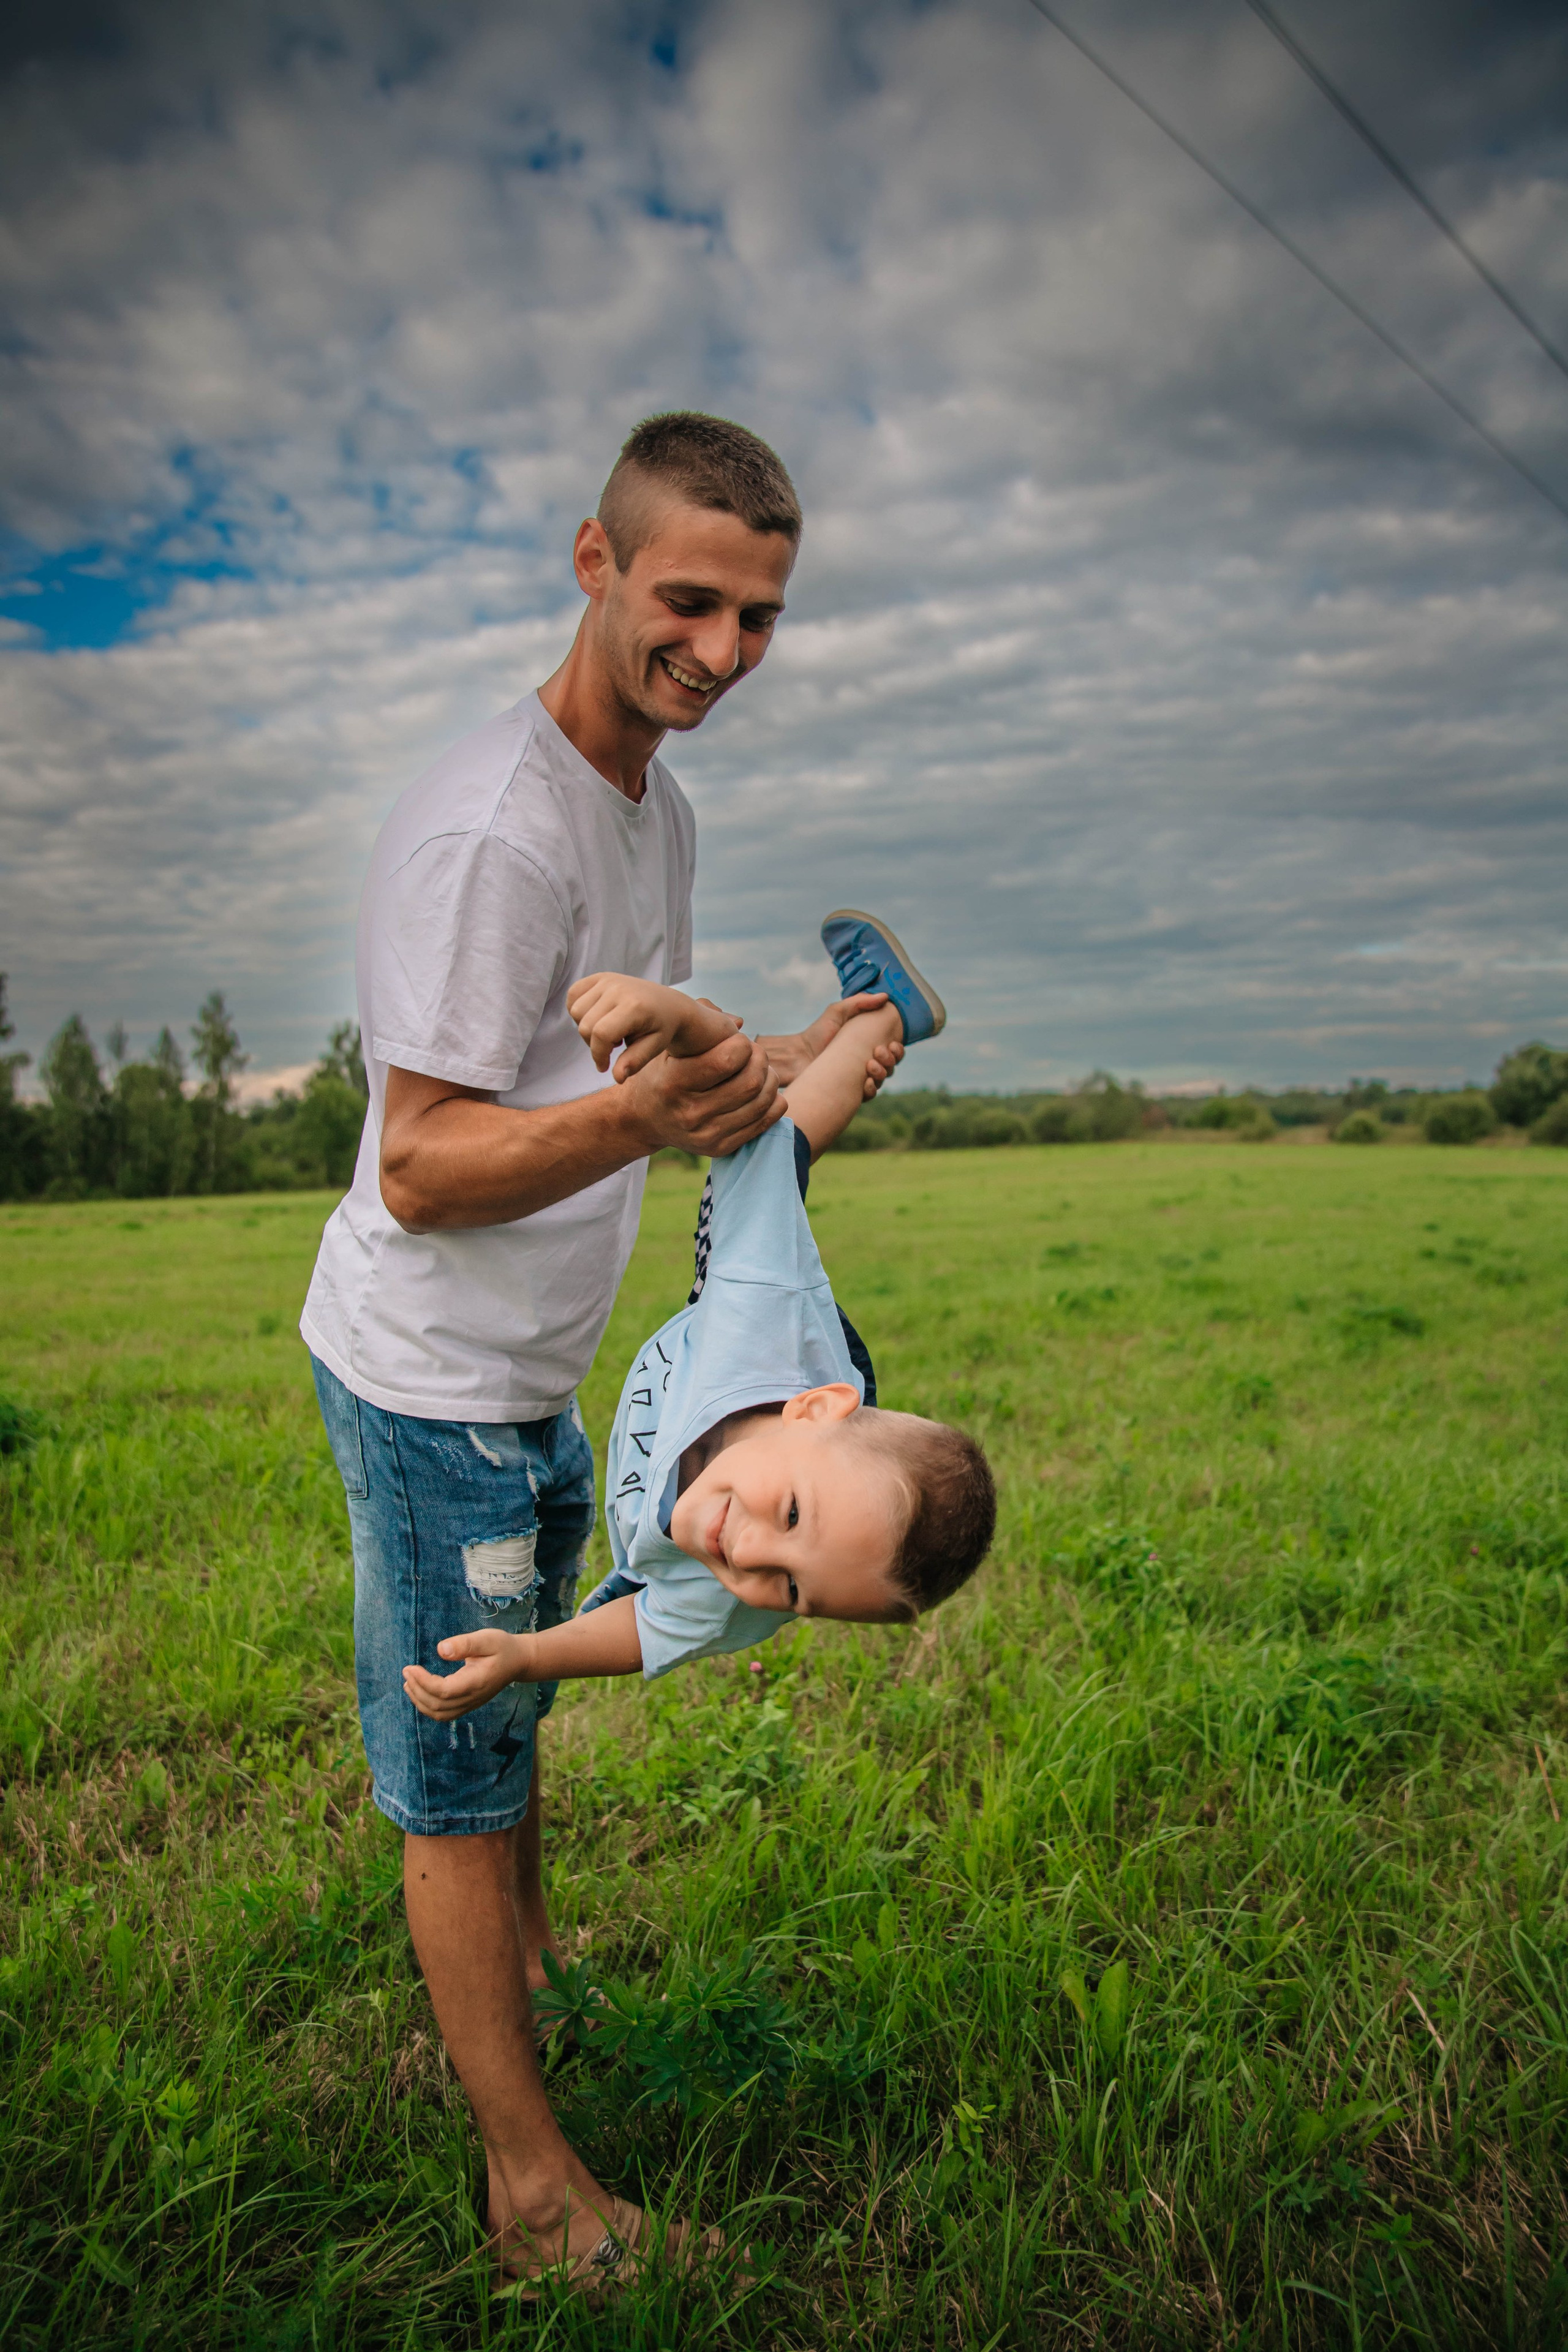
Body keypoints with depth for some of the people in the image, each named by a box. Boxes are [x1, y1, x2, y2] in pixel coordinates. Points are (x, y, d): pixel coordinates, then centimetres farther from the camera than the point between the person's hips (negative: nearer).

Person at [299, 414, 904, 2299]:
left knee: (511, 1710, 25)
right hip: (431, 1383, -9)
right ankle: (531, 2179, 23)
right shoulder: (490, 830, -24)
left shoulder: (661, 808, 8)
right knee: (459, 1777, 6)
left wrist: (781, 1071, 5)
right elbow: (422, 1173, -25)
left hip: (536, 1374, 9)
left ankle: (527, 1980, 47)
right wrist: (640, 1115, -40)